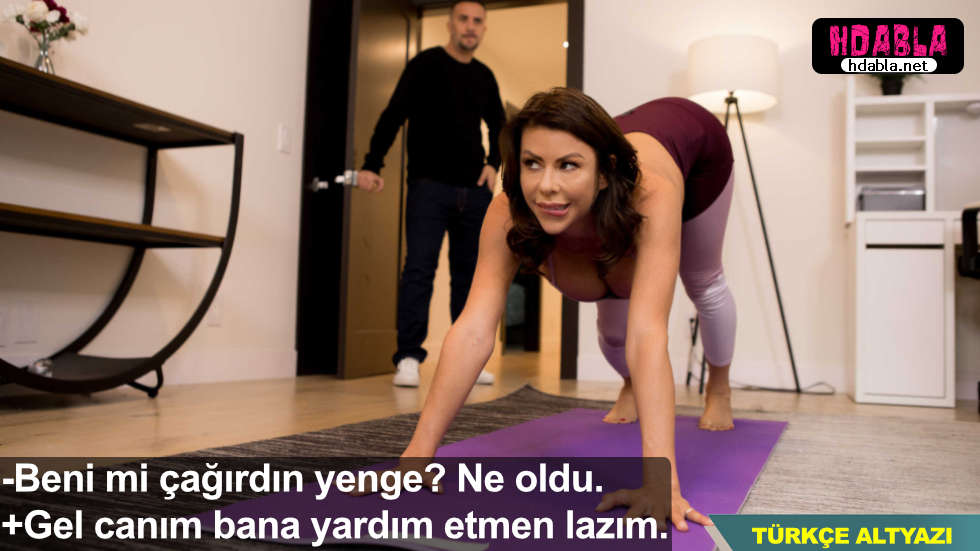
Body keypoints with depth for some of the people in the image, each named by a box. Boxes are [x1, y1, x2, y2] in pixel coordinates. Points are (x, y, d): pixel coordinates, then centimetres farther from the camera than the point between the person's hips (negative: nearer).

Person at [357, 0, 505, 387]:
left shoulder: (484, 77, 15)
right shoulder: (426, 64, 0)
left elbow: (498, 124, 28)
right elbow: (393, 115, -8)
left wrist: (493, 163, 10)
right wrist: (372, 164, -18)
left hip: (474, 191, 5)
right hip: (430, 185, -5)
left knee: (469, 273, 5)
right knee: (419, 268, -12)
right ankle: (408, 358, -9)